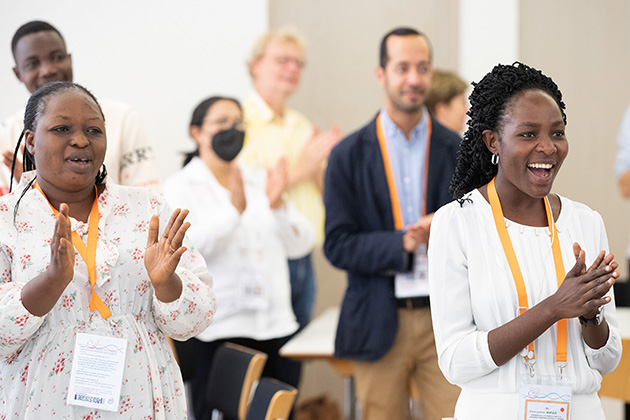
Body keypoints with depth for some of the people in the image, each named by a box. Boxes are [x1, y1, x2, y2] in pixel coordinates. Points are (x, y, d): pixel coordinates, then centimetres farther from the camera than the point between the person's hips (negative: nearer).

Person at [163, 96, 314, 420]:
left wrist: (278, 205, -10)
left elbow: (300, 244, 8)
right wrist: (234, 210, -24)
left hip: (273, 327, 4)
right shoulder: (180, 187, 4)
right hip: (214, 330, -4)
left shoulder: (261, 182, 17)